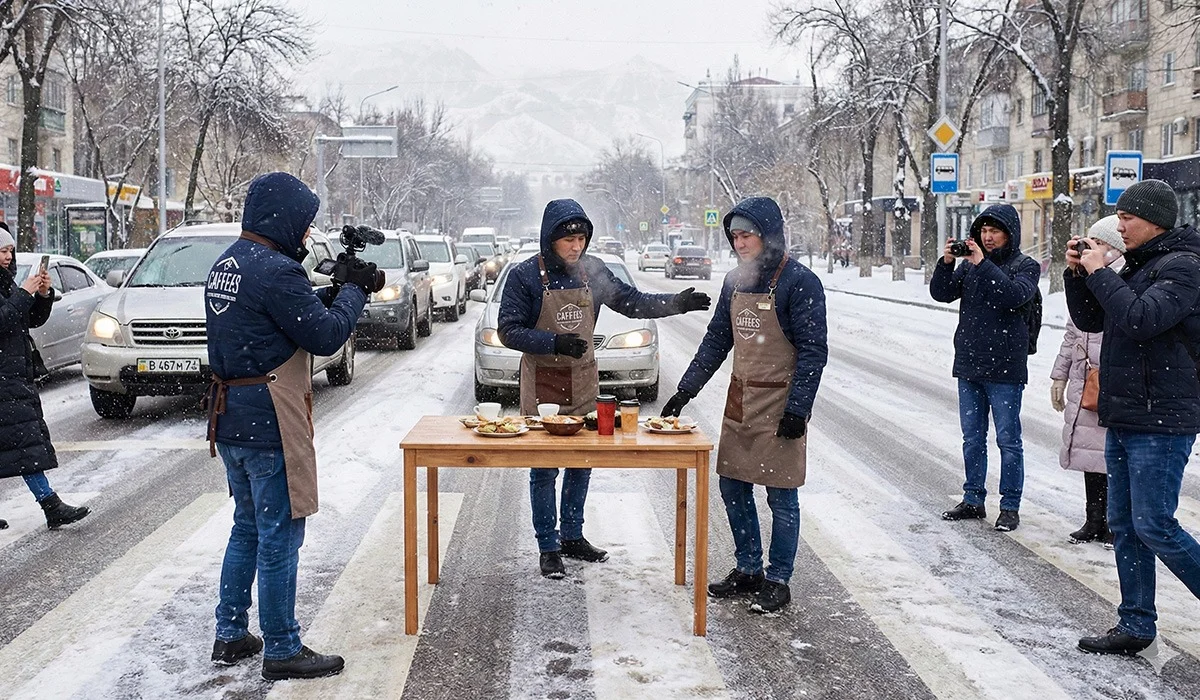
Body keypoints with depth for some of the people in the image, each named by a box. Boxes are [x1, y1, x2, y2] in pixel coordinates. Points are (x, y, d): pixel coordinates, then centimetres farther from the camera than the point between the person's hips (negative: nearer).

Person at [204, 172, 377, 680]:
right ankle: (282, 651, 11)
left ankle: (230, 636, 29)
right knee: (279, 537, 1)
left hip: (230, 422, 10)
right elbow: (325, 336, -16)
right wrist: (354, 291, -2)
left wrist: (332, 293, 7)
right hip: (270, 427, -10)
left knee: (247, 528, 21)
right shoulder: (275, 270, -20)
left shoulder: (227, 264, 11)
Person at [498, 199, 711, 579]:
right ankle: (548, 547, 14)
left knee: (581, 464, 12)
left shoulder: (592, 270, 1)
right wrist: (555, 342, -25)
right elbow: (509, 331, -12)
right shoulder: (525, 275, -11)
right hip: (542, 386, -4)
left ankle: (572, 536, 28)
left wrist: (677, 303, -9)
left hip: (583, 383, 4)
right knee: (544, 468, 2)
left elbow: (632, 302, 5)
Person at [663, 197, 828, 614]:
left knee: (780, 495, 2)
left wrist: (797, 409, -18)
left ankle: (778, 581, 14)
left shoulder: (799, 282, -13)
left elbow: (813, 352, -14)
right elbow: (716, 341, 14)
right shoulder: (735, 281, 8)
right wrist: (685, 391, 10)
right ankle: (748, 571, 26)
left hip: (779, 404, -7)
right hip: (740, 400, 7)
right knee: (734, 488, 11)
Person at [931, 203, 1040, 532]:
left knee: (1008, 439, 1)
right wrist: (946, 263, -13)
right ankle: (973, 500, 23)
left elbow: (1015, 295, -21)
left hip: (1005, 369, -5)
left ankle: (1010, 506, 9)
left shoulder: (1025, 265, -2)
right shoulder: (970, 262, 11)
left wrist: (983, 265, -24)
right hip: (968, 366, 5)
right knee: (972, 437, 13)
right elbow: (941, 293, 3)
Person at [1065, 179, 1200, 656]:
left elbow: (1141, 319, -27)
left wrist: (1100, 273, -17)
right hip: (1123, 417, 9)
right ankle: (1136, 626, 19)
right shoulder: (1135, 266, 15)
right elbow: (1090, 321, 17)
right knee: (1124, 526, 11)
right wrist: (1077, 274, 3)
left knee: (1154, 526, -8)